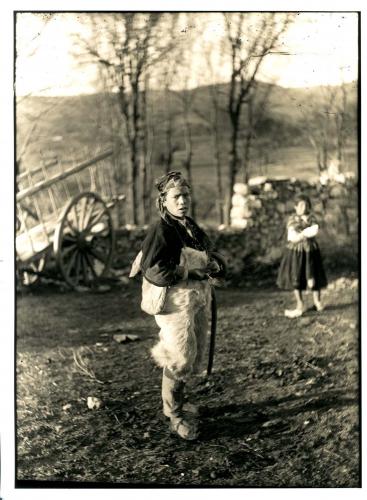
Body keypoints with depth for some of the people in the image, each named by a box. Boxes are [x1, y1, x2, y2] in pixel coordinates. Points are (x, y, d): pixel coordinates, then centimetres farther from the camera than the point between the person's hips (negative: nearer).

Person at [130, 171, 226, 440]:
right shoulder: (161, 230, -14)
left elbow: (213, 255, 17)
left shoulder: (193, 227, 11)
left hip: (199, 298, 8)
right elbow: (154, 271, -22)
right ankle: (175, 415, 16)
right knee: (181, 357, -3)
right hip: (175, 300, -8)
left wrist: (214, 264, -7)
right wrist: (192, 270, -20)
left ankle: (177, 401, 38)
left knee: (197, 355, 16)